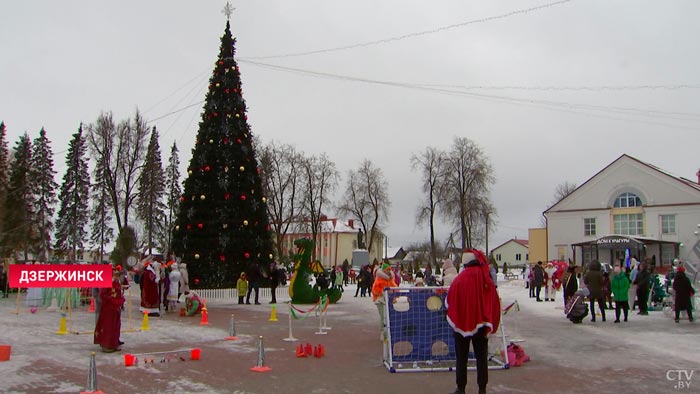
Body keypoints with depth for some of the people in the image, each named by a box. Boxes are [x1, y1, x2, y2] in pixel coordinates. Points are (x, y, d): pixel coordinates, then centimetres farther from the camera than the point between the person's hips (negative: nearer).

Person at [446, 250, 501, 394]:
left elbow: (449, 301, -6)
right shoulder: (488, 281, -4)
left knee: (462, 358, 8)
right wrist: (491, 325, 11)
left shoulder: (460, 280, -14)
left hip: (462, 323, -2)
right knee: (482, 357, 10)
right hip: (481, 324, 2)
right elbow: (495, 304, 2)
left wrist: (455, 320, 12)